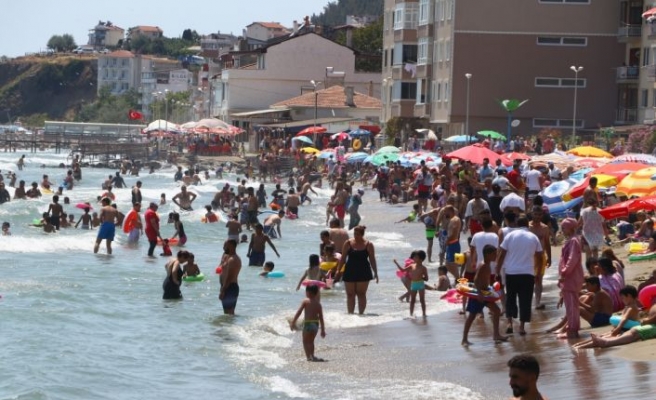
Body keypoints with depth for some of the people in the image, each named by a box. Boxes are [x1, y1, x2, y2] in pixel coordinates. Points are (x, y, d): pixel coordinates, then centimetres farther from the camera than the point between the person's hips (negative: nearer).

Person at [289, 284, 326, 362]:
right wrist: (323, 330, 13)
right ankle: (312, 356, 24)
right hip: (316, 324, 5)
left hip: (308, 323, -5)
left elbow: (299, 312, -8)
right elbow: (321, 317, 8)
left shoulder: (305, 301, -6)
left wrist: (293, 322, -2)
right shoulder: (318, 303, 7)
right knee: (311, 341, 22)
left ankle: (308, 356, -6)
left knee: (305, 341, 6)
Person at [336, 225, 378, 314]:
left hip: (363, 272, -1)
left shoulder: (368, 245, -1)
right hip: (350, 272, 1)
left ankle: (361, 313, 5)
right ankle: (350, 313, 6)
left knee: (361, 294, 0)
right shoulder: (348, 243, 1)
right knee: (350, 294, 2)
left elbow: (372, 260, 3)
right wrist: (338, 270, 0)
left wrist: (375, 273, 1)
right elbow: (343, 258, 4)